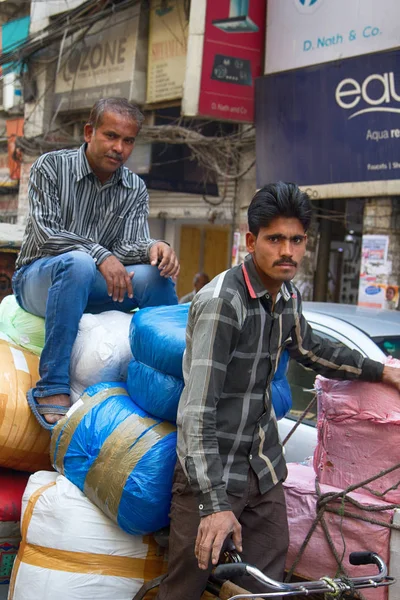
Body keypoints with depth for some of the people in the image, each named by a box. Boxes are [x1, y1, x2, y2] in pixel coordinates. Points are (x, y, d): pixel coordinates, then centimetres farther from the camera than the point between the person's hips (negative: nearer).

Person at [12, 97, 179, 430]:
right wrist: (100, 255, -29)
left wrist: (152, 248, -29)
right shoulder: (51, 166, -6)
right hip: (38, 279, -3)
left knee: (155, 274, -24)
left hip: (88, 289, 4)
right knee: (77, 262, -38)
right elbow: (47, 234, -16)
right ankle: (51, 389, -38)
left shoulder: (135, 190, 6)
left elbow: (126, 246, -5)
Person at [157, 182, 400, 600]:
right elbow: (197, 410, -26)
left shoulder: (288, 296, 3)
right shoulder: (221, 301, -21)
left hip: (263, 470, 7)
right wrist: (215, 503, -33)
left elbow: (308, 348, 25)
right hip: (212, 472, -7)